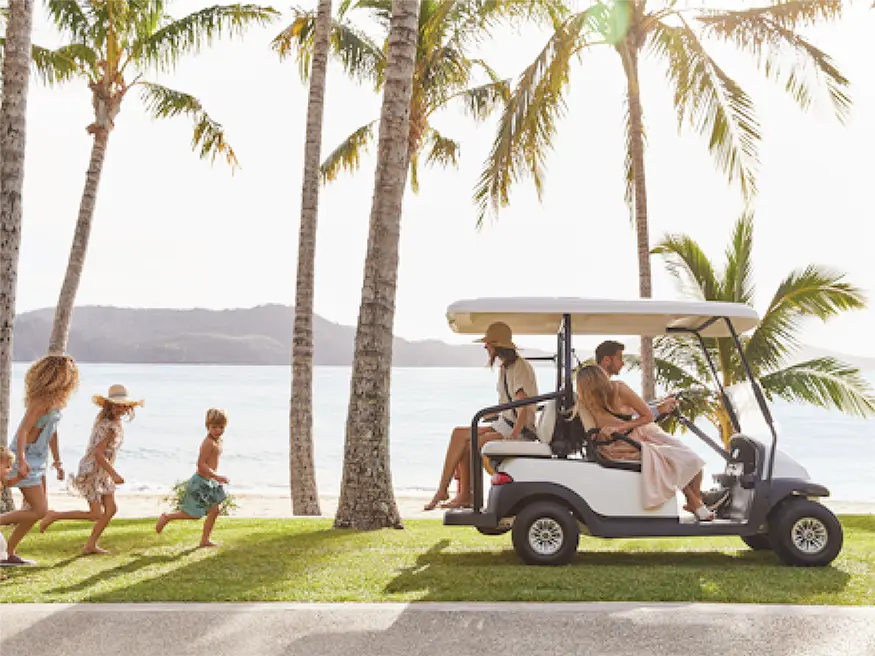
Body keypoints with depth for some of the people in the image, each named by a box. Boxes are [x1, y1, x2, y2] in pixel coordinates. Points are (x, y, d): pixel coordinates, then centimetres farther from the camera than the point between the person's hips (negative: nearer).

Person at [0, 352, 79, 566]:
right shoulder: (42, 400, -20)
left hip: (36, 461, 10)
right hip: (26, 460, -10)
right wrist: (22, 461, -35)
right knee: (39, 511, -11)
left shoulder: (54, 399, 8)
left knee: (36, 509, 14)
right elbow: (23, 431, -26)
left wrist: (57, 460, 24)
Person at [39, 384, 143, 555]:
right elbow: (98, 453, -28)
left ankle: (91, 545, 15)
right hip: (92, 471, -10)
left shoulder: (108, 419, 6)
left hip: (102, 472, 10)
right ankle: (54, 516, 6)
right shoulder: (110, 427, -23)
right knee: (96, 515, -7)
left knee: (111, 509, 7)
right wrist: (114, 474, -29)